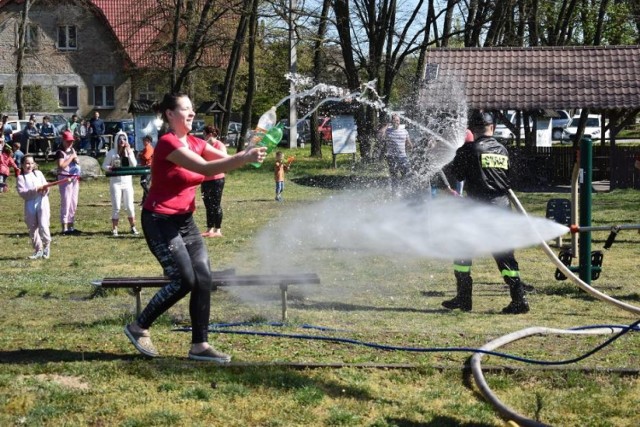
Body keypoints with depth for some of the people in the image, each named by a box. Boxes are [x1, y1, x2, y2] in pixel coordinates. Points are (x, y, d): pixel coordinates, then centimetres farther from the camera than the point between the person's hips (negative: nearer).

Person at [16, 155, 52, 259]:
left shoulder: (38, 173, 10)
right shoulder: (21, 177, 0)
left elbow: (46, 185, 10)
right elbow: (22, 192, -12)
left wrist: (45, 190, -14)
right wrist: (36, 190, -21)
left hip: (42, 202, 0)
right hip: (30, 205, 0)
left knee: (43, 225, -13)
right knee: (32, 228, 6)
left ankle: (47, 245, 8)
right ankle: (38, 250, 18)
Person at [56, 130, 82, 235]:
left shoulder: (73, 150, 15)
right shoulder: (60, 152, -9)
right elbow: (61, 165, -22)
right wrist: (71, 157, -17)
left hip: (74, 178, 8)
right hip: (65, 178, -8)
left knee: (74, 203, 11)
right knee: (66, 203, -9)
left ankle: (71, 226, 19)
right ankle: (64, 228, -7)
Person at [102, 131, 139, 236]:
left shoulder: (129, 151, 6)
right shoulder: (112, 152, -1)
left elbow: (134, 165, -7)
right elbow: (104, 165, 3)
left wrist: (129, 152, -12)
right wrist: (110, 168, -19)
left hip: (127, 181, 2)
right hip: (115, 182, -2)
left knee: (129, 206, 3)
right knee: (116, 207, -4)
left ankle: (133, 227, 15)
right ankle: (114, 229, 2)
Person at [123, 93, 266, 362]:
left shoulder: (195, 143, 9)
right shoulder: (168, 143, -17)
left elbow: (227, 160, -4)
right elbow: (206, 168, -29)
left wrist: (249, 154, -25)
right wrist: (245, 158, -34)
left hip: (185, 221, 8)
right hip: (160, 221, -8)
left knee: (204, 279, -1)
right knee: (185, 281, -12)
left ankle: (199, 345, 4)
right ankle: (138, 328, 6)